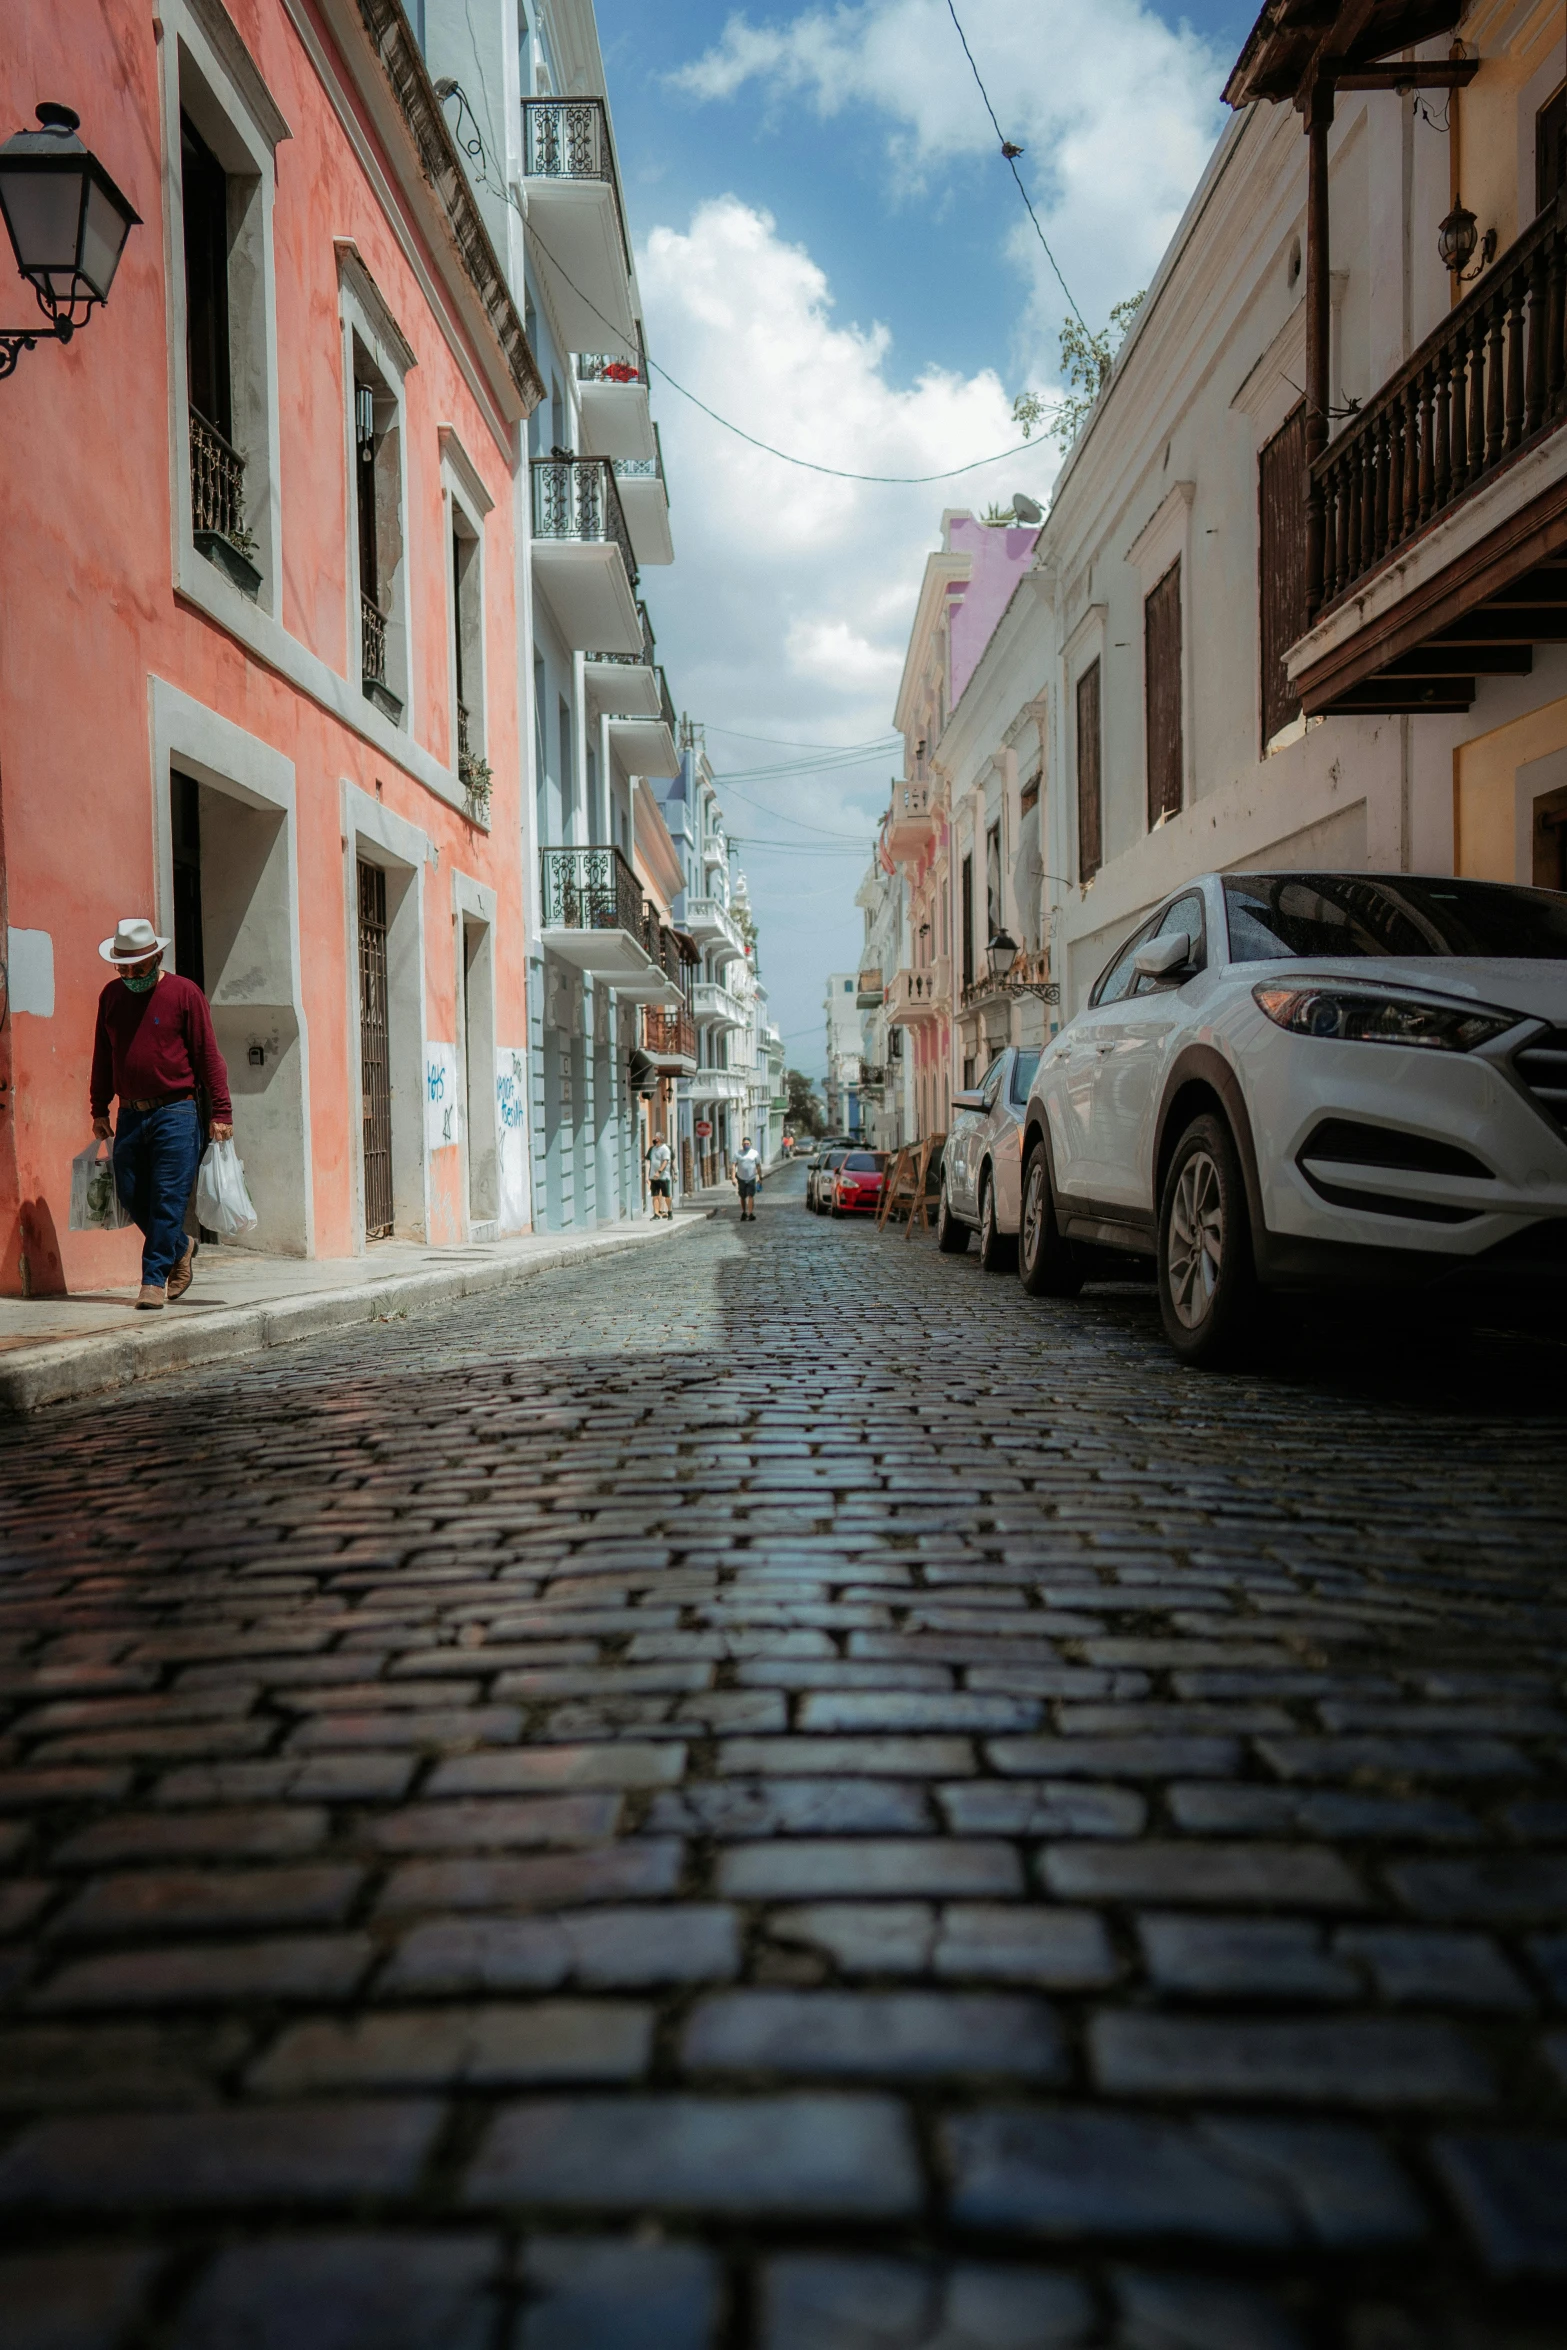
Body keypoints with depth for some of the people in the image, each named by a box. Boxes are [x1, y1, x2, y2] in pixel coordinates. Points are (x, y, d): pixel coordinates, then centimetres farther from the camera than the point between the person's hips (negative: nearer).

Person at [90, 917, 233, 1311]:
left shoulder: (184, 992, -3)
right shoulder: (111, 995, 12)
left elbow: (208, 1055, -4)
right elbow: (103, 1056, 20)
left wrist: (221, 1112, -7)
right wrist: (99, 1109, 18)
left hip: (175, 1113, -5)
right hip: (130, 1115, 5)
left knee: (167, 1199, -6)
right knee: (131, 1194, 6)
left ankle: (155, 1279, 2)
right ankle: (181, 1249, 30)